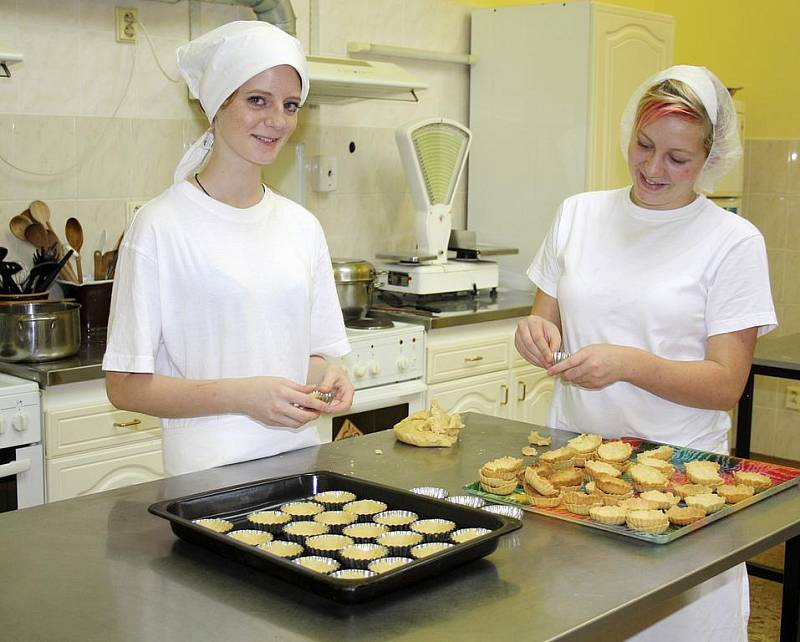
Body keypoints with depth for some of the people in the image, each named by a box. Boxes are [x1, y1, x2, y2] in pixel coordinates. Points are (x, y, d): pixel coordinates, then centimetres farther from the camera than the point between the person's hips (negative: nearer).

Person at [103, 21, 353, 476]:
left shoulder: (302, 226, 8)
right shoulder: (161, 225, -8)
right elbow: (125, 386, -8)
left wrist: (325, 377, -4)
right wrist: (240, 395, -18)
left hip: (300, 457, 4)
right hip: (209, 473, -4)